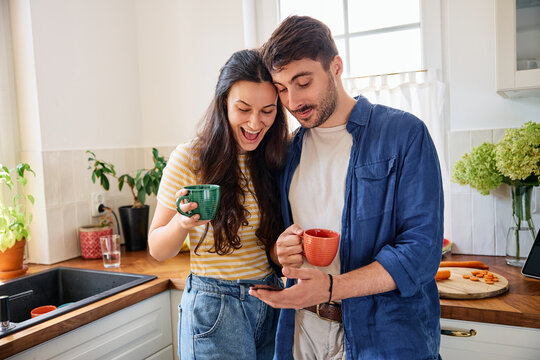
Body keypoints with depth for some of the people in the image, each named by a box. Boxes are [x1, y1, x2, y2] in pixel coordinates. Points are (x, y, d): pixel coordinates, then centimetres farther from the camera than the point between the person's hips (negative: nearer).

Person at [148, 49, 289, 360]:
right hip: (214, 308, -4)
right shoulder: (189, 159, -12)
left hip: (271, 304, 4)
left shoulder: (276, 159, -1)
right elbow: (158, 250, -6)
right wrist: (182, 223, -27)